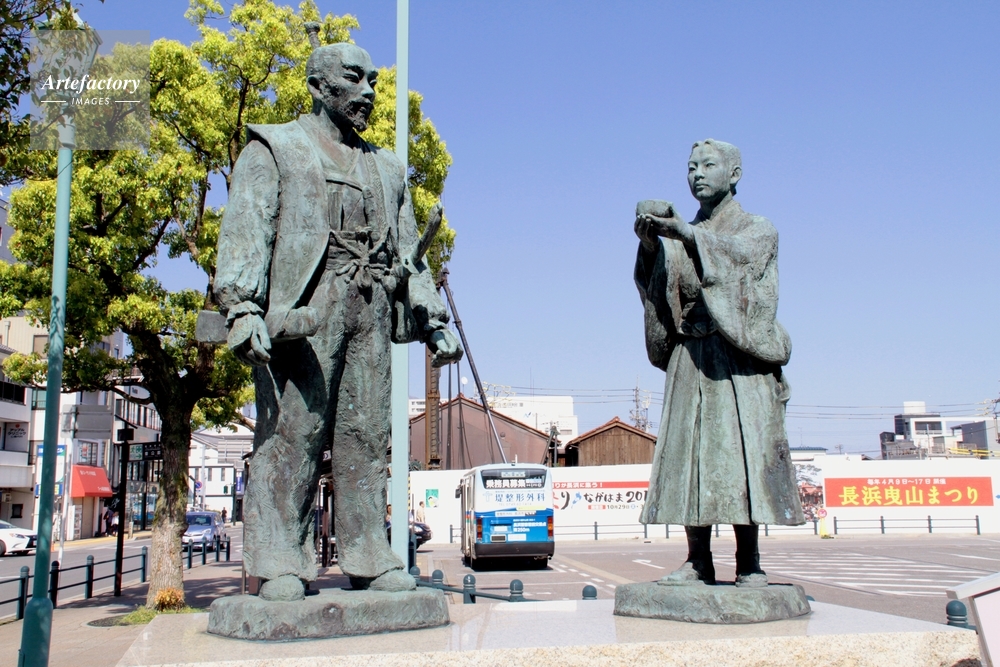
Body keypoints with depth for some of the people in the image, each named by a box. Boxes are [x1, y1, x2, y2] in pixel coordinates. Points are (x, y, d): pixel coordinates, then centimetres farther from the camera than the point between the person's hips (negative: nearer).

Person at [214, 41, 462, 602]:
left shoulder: (387, 169, 28)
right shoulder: (275, 148, 12)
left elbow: (410, 253, 26)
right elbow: (246, 229, -2)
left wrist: (436, 319, 15)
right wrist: (241, 305, -17)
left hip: (373, 309, 5)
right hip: (305, 304, -5)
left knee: (367, 434, 2)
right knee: (292, 431, -8)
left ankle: (369, 559, 6)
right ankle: (281, 564, -5)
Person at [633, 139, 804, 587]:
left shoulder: (758, 231, 7)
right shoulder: (683, 239, 18)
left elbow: (735, 252, -17)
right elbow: (655, 285, 2)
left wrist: (687, 234, -34)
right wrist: (650, 246, -18)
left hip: (739, 357, -3)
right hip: (690, 360, 4)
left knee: (741, 451, -9)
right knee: (690, 454, -3)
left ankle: (749, 561, -5)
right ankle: (698, 561, -1)